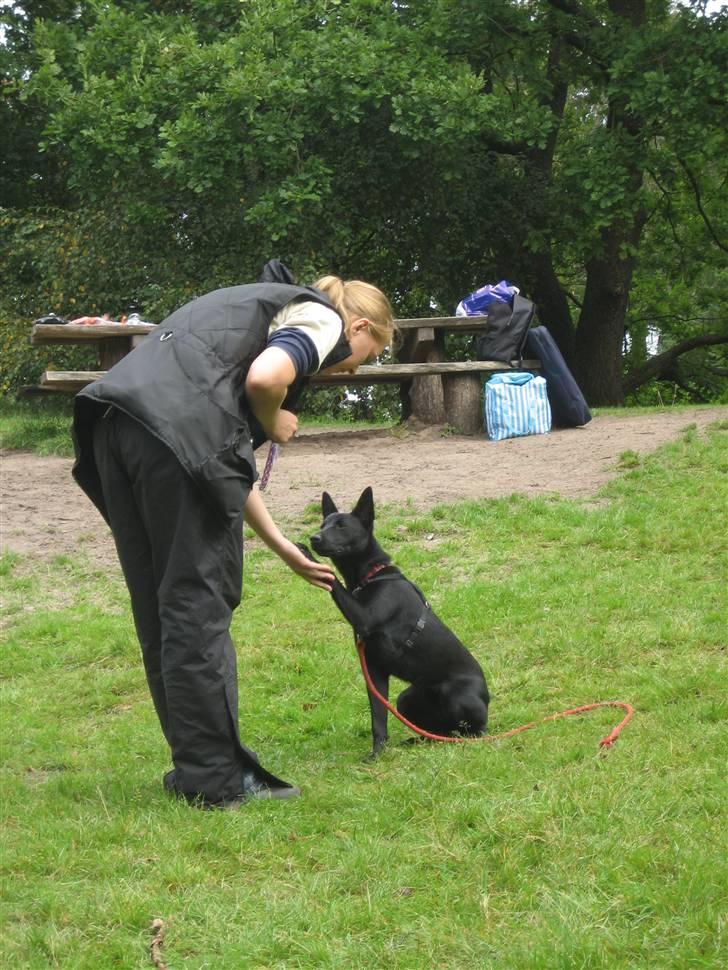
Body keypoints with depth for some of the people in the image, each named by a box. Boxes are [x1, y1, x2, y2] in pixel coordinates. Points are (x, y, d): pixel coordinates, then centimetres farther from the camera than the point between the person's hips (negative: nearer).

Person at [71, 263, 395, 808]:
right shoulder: (322, 319, 9)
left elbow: (230, 460, 37)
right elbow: (263, 378, -15)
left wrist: (286, 551, 40)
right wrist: (275, 425, 8)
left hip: (115, 422, 9)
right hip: (177, 429, -9)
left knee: (159, 610, 14)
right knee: (199, 606, -2)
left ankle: (197, 766, 24)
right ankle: (215, 778, 4)